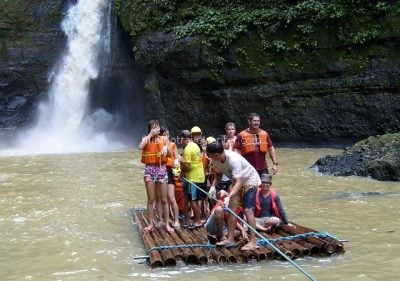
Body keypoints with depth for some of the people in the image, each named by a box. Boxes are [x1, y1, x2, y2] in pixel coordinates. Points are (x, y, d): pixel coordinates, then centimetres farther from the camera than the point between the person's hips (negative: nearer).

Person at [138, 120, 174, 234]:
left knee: (164, 199, 4)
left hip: (162, 169, 1)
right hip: (149, 170, -1)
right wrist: (150, 135, -16)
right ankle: (151, 224, 11)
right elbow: (140, 147, -21)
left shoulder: (164, 139, 5)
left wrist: (166, 147, -21)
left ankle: (167, 224, 10)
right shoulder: (146, 139, 1)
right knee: (151, 199, 3)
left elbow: (169, 154, 0)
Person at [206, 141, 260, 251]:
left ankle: (252, 242, -8)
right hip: (237, 182, 8)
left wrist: (229, 197, -53)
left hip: (250, 181, -7)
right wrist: (213, 186, -16)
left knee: (247, 210, -13)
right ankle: (230, 238, 9)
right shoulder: (216, 160, -16)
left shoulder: (234, 160, -38)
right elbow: (218, 174, 2)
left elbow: (239, 182, -41)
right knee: (231, 208, 1)